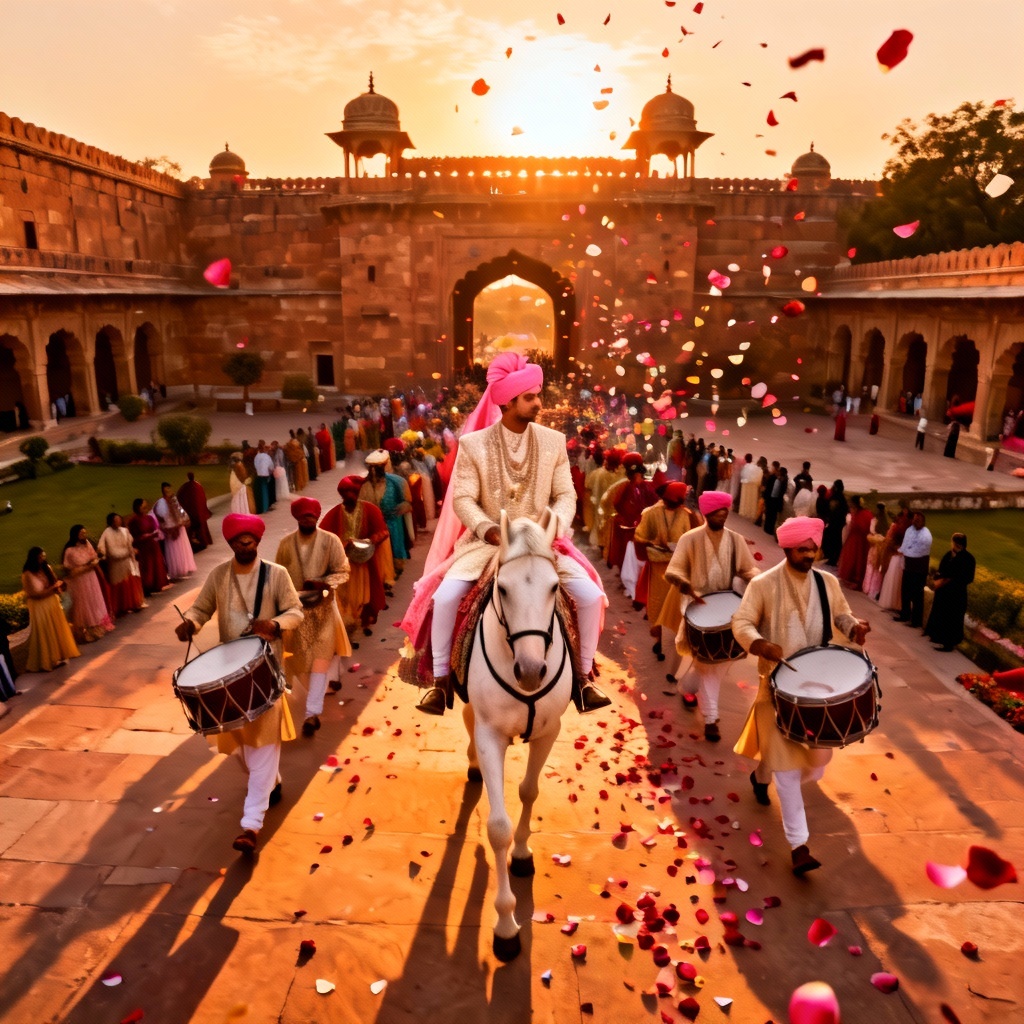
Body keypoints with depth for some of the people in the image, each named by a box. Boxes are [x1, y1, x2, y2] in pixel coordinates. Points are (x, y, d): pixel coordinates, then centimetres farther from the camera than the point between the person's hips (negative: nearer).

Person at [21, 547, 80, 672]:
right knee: (44, 634, 3)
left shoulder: (46, 568, 0)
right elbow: (34, 594, -21)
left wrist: (59, 585, -14)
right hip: (40, 608, -7)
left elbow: (53, 583, 9)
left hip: (53, 604, 7)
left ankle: (58, 657, 30)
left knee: (57, 630, 15)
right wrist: (53, 589, -24)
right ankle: (45, 662, 15)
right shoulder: (28, 575, -19)